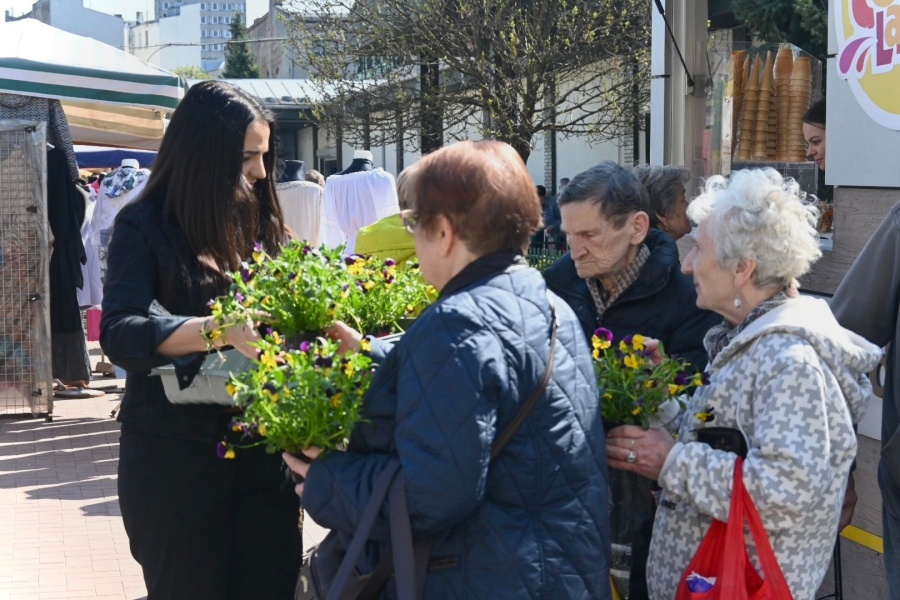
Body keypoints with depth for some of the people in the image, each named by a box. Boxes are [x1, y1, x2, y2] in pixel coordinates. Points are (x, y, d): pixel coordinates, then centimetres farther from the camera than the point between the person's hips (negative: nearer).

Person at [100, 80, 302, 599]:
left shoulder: (262, 222, 9)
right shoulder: (147, 225, -5)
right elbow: (120, 333, -16)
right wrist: (219, 330, -30)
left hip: (262, 444, 4)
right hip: (176, 453, -3)